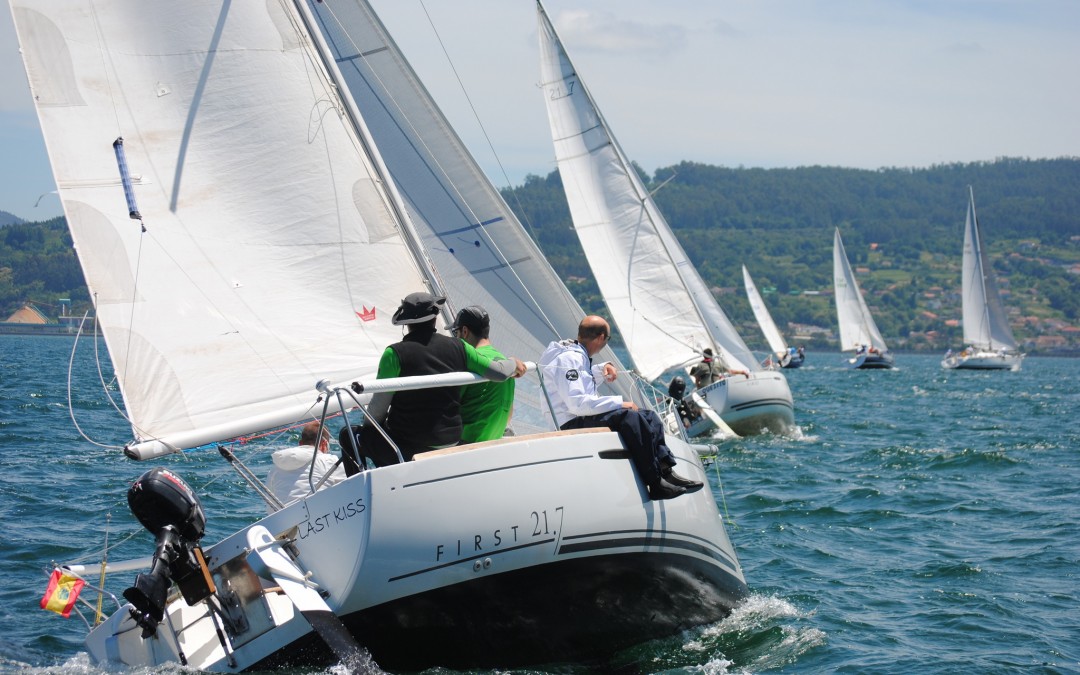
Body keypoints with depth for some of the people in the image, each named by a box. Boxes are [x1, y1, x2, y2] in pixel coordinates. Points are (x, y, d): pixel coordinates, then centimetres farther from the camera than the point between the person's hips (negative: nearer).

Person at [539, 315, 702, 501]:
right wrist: (618, 403, -21)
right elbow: (576, 403, -26)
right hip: (572, 423, -11)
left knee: (649, 416, 5)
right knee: (631, 418, -29)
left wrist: (601, 369, 19)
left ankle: (666, 471, -8)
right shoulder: (568, 358, -15)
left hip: (585, 417, 11)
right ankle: (655, 485, -29)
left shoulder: (578, 355, 16)